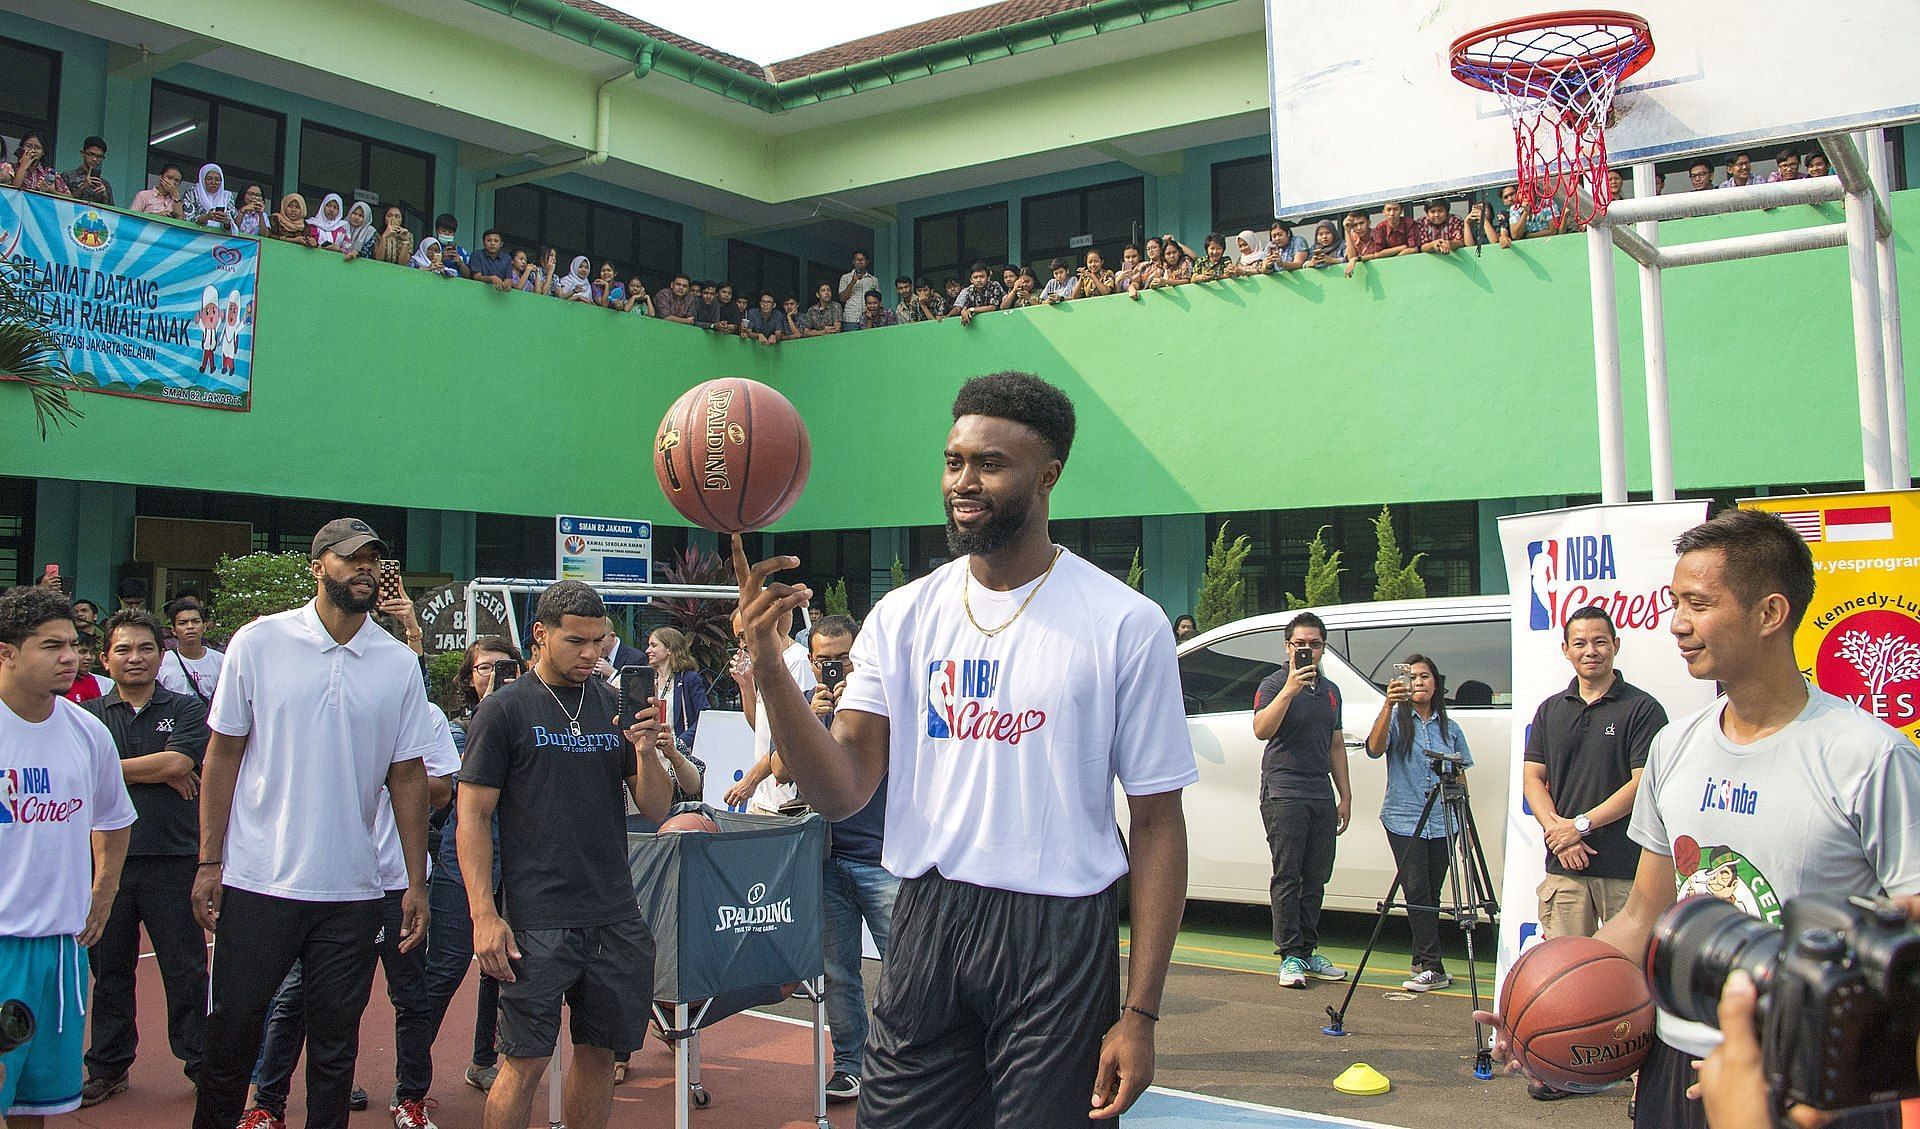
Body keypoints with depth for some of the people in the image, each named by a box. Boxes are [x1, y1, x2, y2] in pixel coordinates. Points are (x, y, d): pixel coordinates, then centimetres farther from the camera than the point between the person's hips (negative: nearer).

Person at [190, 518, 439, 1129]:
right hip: (255, 881, -1)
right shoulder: (259, 642, -1)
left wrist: (416, 882, 2)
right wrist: (209, 861, -2)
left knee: (335, 1044, 11)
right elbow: (222, 755, 2)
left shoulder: (400, 665, 3)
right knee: (232, 1033, 9)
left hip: (353, 892, 1)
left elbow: (408, 776, 5)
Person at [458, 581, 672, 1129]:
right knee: (525, 1062, -2)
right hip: (537, 919, -4)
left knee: (600, 1051, 11)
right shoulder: (504, 709, -1)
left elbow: (656, 810, 10)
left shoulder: (617, 706, 10)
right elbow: (472, 818, -3)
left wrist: (645, 750, -10)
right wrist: (485, 916, -12)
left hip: (615, 917, 4)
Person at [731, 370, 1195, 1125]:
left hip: (1059, 936, -3)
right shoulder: (904, 616, 3)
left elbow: (1157, 824, -5)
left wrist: (1140, 1014, -9)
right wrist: (770, 669, -19)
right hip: (925, 925, 3)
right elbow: (841, 794, -4)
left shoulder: (1124, 624, -7)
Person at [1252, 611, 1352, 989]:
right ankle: (1290, 957, -2)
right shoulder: (1273, 684, -2)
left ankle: (1307, 952, 16)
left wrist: (1345, 796, 18)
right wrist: (1290, 689, -28)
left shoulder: (1330, 690, 18)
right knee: (1288, 878, -6)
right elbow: (1262, 730, -21)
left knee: (1315, 879, 8)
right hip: (1284, 792, -6)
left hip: (1322, 796, 6)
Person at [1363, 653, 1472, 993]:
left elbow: (1460, 775, 15)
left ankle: (1423, 962, 17)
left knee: (1431, 894, 8)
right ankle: (1433, 968, -9)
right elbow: (1375, 748, -20)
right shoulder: (1397, 720, 0)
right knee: (1417, 893, -9)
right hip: (1404, 820, -3)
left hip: (1443, 822, 3)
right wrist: (1388, 705, -33)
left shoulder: (1450, 728, 11)